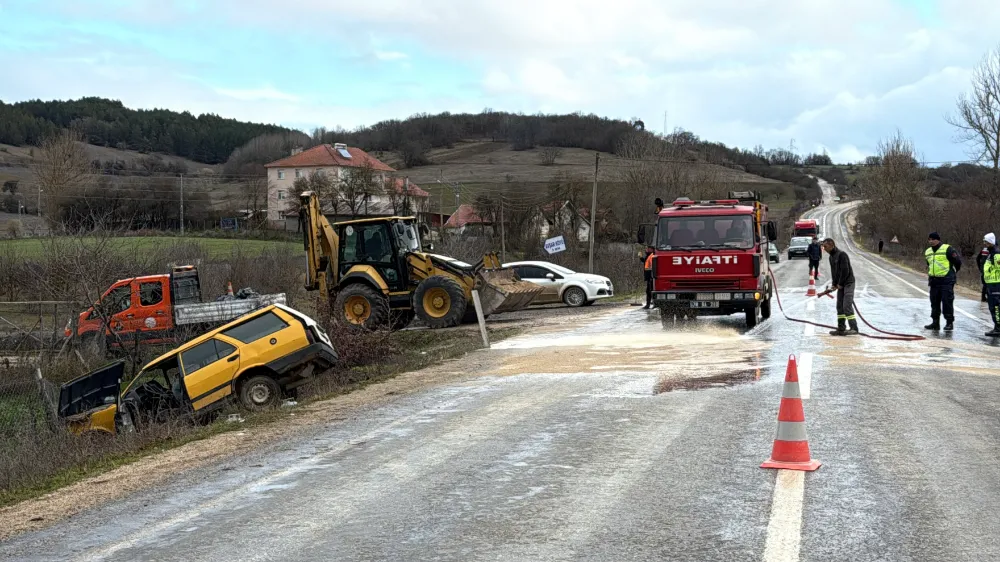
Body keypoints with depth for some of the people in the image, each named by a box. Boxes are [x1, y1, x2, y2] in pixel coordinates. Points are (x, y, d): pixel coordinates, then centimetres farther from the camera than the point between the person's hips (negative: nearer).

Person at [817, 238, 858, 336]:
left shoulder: (841, 254, -15)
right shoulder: (831, 257, 14)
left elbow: (845, 271, -20)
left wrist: (840, 284, -13)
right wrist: (834, 284, 8)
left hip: (848, 283, -9)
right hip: (840, 285, 10)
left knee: (847, 306, -15)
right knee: (840, 306, 8)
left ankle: (854, 328, -14)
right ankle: (841, 329, 12)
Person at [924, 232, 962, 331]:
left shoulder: (947, 249, -10)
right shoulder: (928, 252, 13)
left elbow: (958, 261, -5)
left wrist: (953, 272, 6)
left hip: (947, 281, -7)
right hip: (934, 281, 7)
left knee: (947, 302, -6)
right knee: (934, 302, 8)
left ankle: (949, 322, 1)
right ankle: (935, 322, 15)